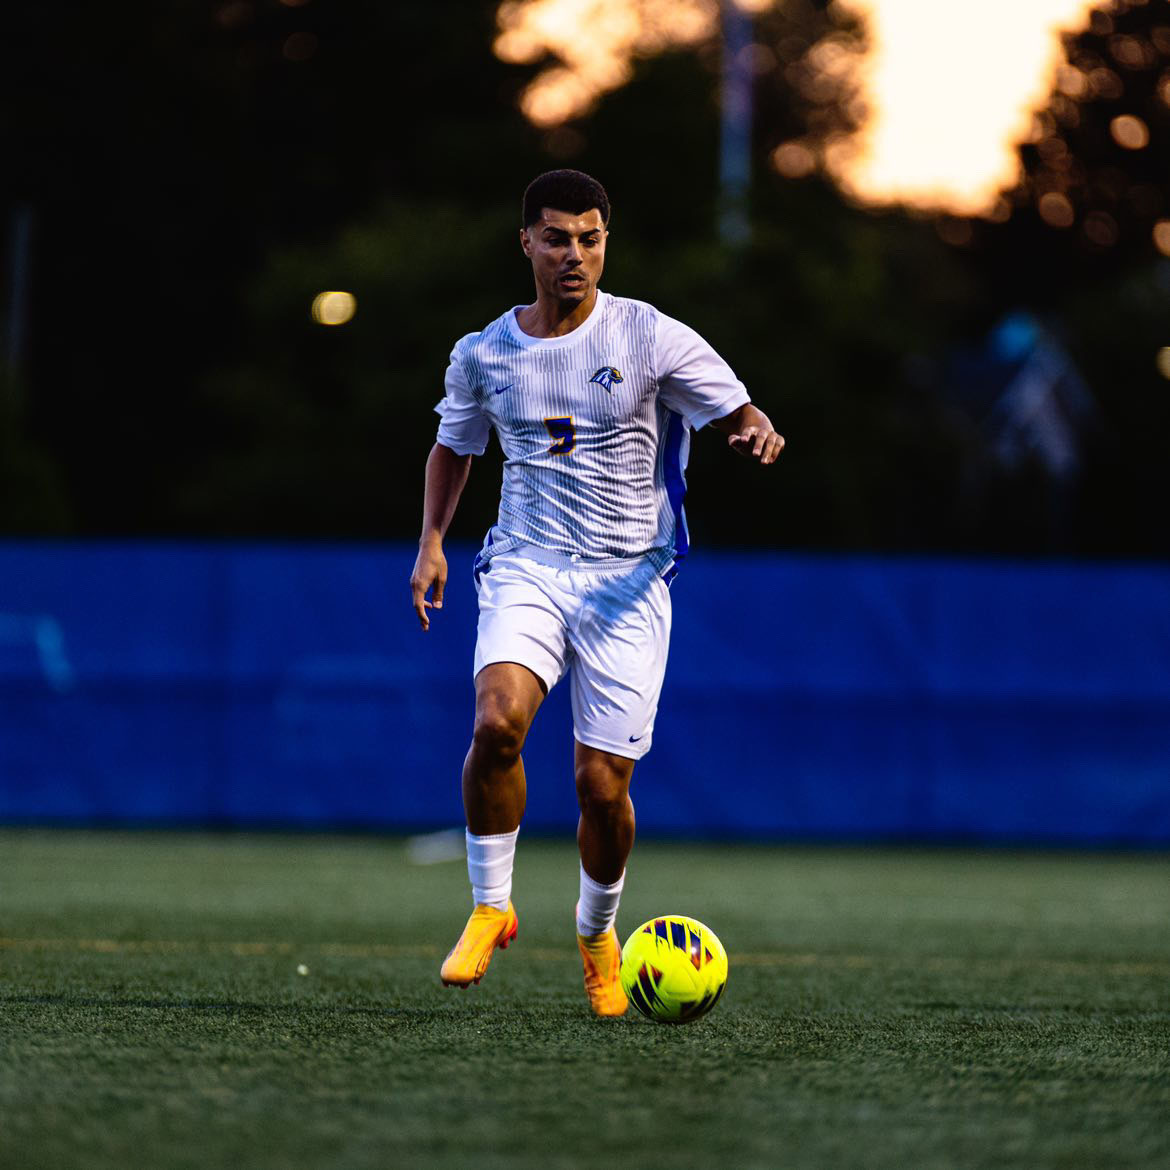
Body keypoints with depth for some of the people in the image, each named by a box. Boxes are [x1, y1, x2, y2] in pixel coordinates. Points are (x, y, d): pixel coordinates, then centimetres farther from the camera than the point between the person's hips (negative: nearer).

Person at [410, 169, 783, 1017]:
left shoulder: (650, 337, -4)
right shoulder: (482, 355, 5)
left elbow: (743, 414, -2)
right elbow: (454, 447, 23)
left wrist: (758, 435, -26)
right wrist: (433, 540, 9)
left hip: (628, 581, -1)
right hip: (526, 569, 1)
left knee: (603, 785, -3)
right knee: (498, 719, -27)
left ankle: (597, 932, 27)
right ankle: (491, 908, -8)